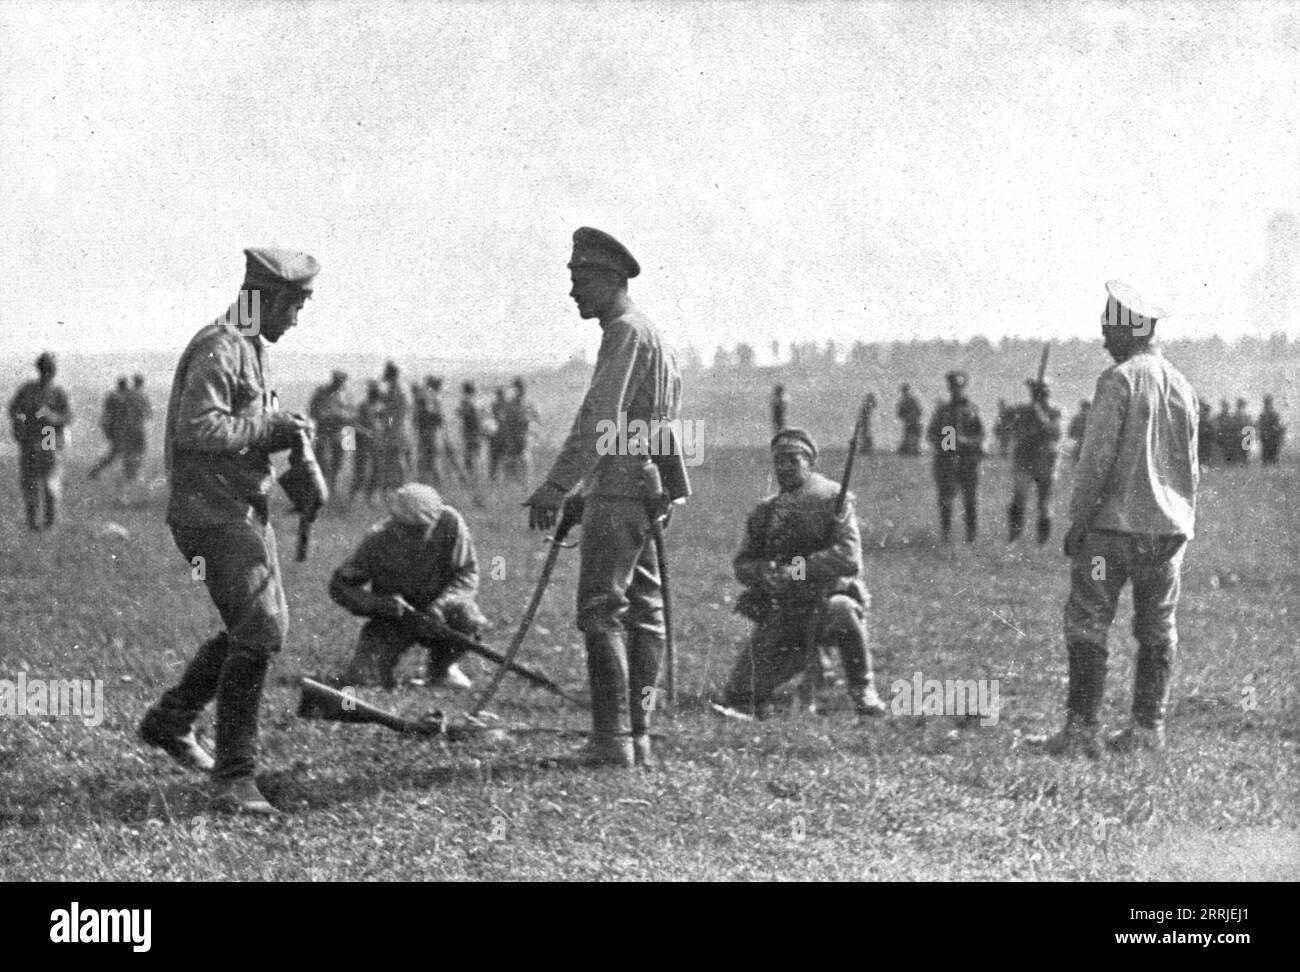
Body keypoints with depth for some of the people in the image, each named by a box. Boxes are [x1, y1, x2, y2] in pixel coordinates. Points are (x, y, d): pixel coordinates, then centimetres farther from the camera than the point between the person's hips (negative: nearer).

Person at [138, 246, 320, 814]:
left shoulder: (250, 349, 18)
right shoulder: (219, 349, -15)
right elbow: (196, 427, -25)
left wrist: (281, 428, 8)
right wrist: (268, 430, -18)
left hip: (245, 510, 11)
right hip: (213, 512, -11)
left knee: (261, 626, 19)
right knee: (258, 633, -16)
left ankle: (169, 722, 34)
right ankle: (235, 778, -13)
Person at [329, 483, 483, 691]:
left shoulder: (450, 523, -18)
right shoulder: (378, 540, -18)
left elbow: (467, 573, -12)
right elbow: (340, 586, -11)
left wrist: (442, 603, -32)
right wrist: (377, 603, -30)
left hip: (436, 613, 1)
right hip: (392, 619, -1)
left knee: (469, 618, -32)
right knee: (362, 678, -23)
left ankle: (441, 668, 1)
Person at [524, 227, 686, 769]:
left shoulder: (626, 332, -10)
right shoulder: (655, 336, 21)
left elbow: (600, 420, -21)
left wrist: (556, 487, -27)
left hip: (619, 492, -10)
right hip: (648, 493, 10)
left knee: (602, 611, -10)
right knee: (643, 612, 8)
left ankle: (612, 739, -13)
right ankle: (638, 737, 10)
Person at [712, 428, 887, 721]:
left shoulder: (833, 499, -4)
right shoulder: (765, 511, 12)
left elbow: (849, 559, -16)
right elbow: (742, 564, 10)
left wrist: (796, 570, -26)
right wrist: (763, 571, -14)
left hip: (826, 600, -3)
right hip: (781, 614, 3)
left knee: (842, 609, -39)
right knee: (739, 695, -14)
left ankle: (863, 692, -22)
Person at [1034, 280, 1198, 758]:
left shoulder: (1118, 380, -10)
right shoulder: (1181, 385, 11)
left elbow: (1097, 458, -14)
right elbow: (1191, 465, 15)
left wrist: (1077, 521, -9)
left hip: (1116, 522, -7)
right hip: (1168, 528, 7)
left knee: (1087, 624, -2)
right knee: (1158, 629, 10)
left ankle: (1082, 729, -5)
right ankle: (1148, 728, 11)